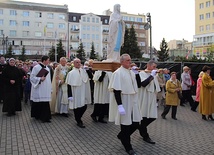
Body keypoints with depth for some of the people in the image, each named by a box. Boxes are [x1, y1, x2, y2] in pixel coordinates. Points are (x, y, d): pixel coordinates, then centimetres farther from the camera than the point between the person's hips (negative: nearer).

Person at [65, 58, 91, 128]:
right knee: (77, 107, 5)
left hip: (83, 93, 5)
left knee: (84, 107, 11)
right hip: (75, 94, -5)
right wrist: (70, 95, -15)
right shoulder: (71, 73, -10)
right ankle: (79, 122, 22)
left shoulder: (84, 71, 4)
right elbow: (69, 85, -12)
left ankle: (78, 118, 35)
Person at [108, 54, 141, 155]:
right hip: (124, 102, -8)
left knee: (135, 123, 9)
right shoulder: (118, 73, -15)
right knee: (126, 124, 5)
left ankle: (122, 136, 36)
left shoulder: (132, 73, 10)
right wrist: (120, 105, -24)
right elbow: (116, 90, -21)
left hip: (133, 101, 8)